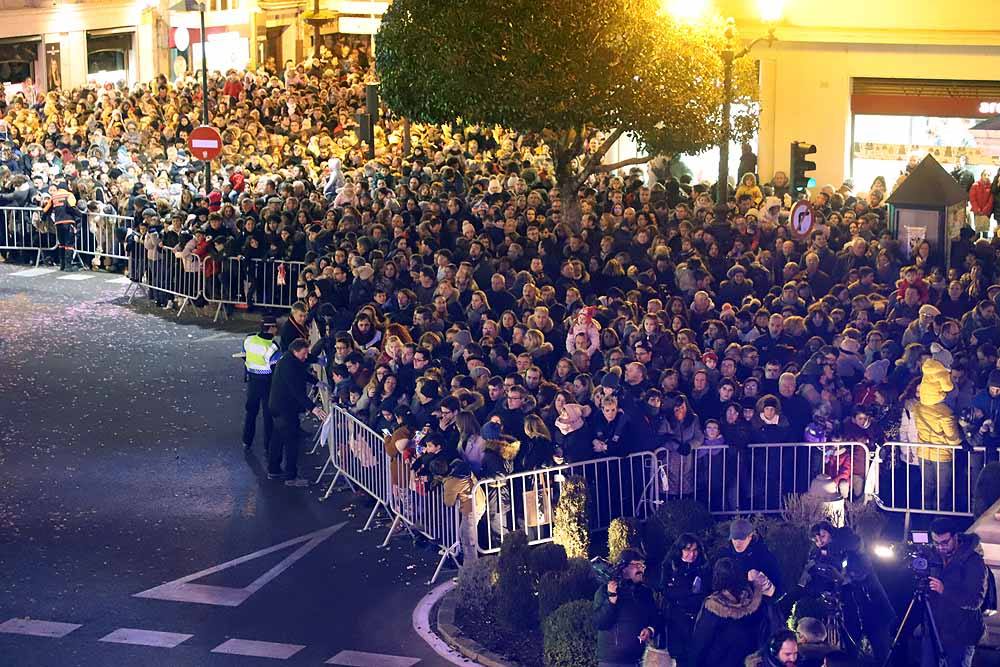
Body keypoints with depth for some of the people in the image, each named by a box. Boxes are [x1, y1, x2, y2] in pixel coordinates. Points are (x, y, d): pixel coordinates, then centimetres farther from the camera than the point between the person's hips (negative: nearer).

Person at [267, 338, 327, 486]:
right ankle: (291, 477, -4)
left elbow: (303, 374, 25)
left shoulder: (288, 362, 7)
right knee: (291, 441, -7)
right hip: (286, 408, -11)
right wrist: (312, 407, -36)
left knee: (278, 439, 19)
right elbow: (297, 391, -31)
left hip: (279, 406, 11)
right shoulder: (288, 366, -25)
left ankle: (273, 470, 29)